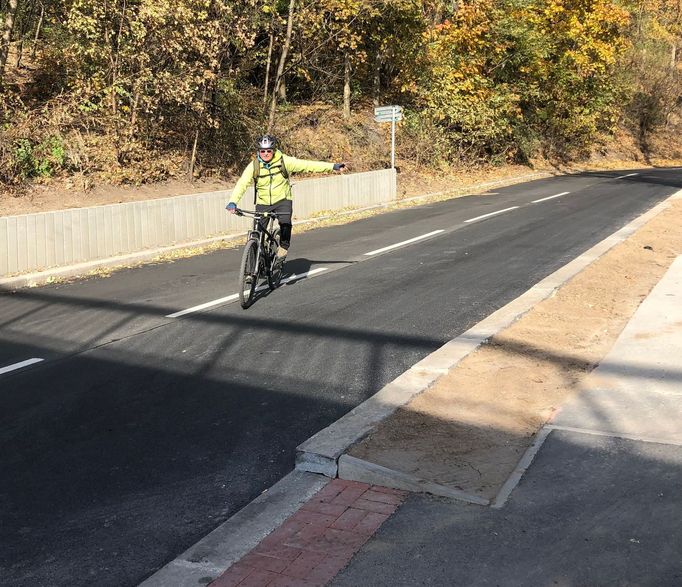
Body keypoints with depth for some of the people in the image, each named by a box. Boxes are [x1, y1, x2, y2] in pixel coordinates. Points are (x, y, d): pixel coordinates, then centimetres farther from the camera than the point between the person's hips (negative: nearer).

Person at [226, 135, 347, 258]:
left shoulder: (284, 161, -10)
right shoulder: (254, 166, -9)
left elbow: (308, 165, -11)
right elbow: (242, 184, -16)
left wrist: (333, 166, -15)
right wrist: (232, 203, -32)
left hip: (282, 200, -1)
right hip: (263, 203, 1)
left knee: (285, 223, -28)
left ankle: (283, 246, -1)